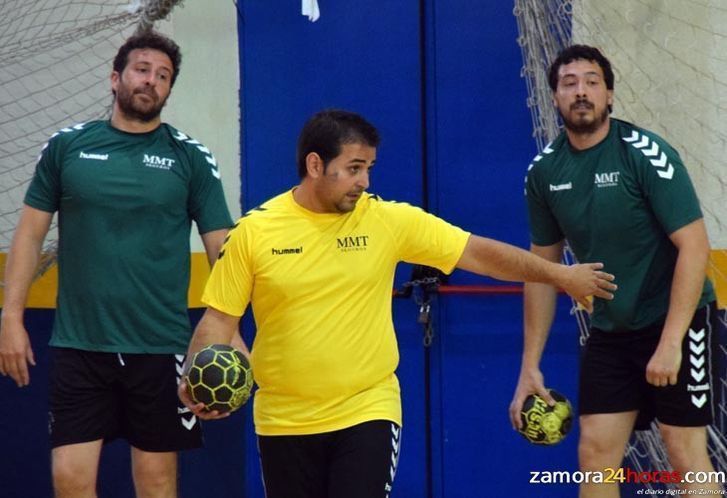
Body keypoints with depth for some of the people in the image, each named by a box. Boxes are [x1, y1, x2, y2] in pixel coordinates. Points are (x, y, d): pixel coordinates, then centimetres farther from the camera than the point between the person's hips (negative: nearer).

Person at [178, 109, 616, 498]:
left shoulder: (389, 220, -3)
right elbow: (220, 320, 0)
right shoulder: (254, 231, -4)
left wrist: (559, 274, 1)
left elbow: (478, 252, 1)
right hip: (283, 421, 1)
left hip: (368, 412, -1)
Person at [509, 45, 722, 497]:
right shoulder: (544, 171, -1)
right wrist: (531, 365, 6)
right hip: (610, 329, 5)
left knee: (686, 454, -7)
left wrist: (670, 342, -25)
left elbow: (694, 246, -19)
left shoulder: (645, 153, -17)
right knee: (595, 453, 2)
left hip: (678, 320, -5)